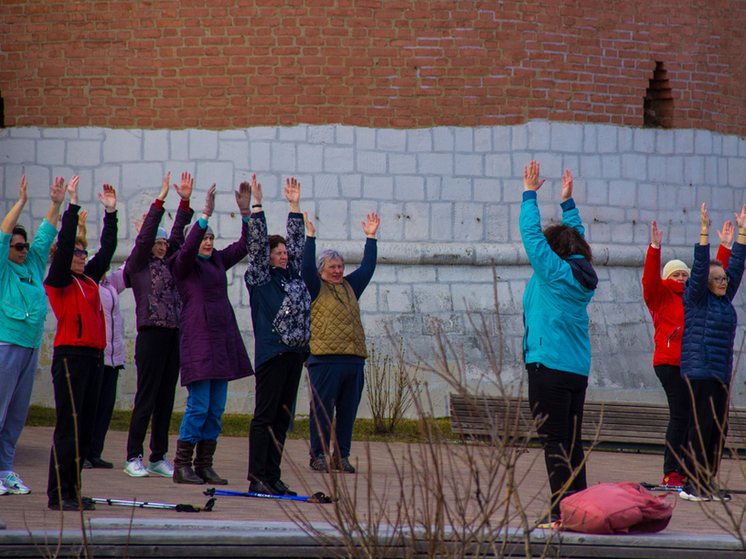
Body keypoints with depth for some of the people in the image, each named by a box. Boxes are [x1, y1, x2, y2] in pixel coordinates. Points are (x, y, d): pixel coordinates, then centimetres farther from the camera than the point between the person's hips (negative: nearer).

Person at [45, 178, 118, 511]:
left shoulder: (90, 279, 17)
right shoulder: (58, 281, -2)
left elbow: (107, 249, 23)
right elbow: (64, 245, -13)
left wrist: (111, 212, 19)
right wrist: (72, 205, -14)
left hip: (94, 356, 8)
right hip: (70, 355, -8)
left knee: (86, 427, 8)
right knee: (69, 426, -9)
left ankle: (72, 491, 12)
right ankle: (58, 493, -7)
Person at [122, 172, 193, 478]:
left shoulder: (167, 266, 16)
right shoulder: (138, 265, 1)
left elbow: (177, 237, 14)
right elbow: (144, 238, -10)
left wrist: (185, 203, 6)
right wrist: (159, 201, -12)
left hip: (173, 335, 6)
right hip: (151, 335, -6)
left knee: (166, 399, 7)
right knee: (146, 398, -5)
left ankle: (159, 458, 11)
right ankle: (134, 458, 0)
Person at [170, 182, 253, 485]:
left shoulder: (218, 260, 16)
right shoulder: (184, 265, -3)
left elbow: (245, 245, 16)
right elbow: (188, 248, -24)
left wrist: (246, 212, 4)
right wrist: (206, 214, -30)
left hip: (223, 337, 7)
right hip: (198, 337, -7)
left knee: (216, 409, 6)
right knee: (199, 405, -10)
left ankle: (204, 465, 11)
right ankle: (182, 466, -5)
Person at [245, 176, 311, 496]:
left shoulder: (292, 275, 16)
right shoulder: (260, 278, 0)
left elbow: (297, 243, 22)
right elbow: (257, 243, -7)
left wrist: (295, 206, 20)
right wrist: (256, 206, -10)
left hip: (295, 352, 7)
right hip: (271, 352, -7)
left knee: (282, 418, 8)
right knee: (265, 416, -6)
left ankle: (273, 477, 11)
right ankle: (256, 478, -5)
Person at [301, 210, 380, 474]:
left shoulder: (350, 286, 20)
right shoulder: (316, 288, 4)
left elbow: (367, 267, 23)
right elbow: (306, 266, -9)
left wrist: (371, 237, 22)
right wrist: (310, 236, -11)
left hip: (354, 358, 6)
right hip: (325, 359, -6)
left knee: (348, 411, 7)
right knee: (322, 410, -3)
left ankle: (342, 456, 14)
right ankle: (318, 455, 3)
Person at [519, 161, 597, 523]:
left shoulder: (553, 271, -9)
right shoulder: (585, 276, 10)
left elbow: (530, 232, -6)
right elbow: (576, 238, 26)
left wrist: (530, 194, 3)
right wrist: (567, 201, 31)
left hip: (548, 367, -8)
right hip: (578, 369, 8)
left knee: (554, 442, -9)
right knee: (572, 443, 11)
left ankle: (563, 510, -14)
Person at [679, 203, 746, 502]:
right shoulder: (696, 298, -3)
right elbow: (700, 267, -13)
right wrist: (705, 231, -18)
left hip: (721, 373, 8)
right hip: (699, 370, -8)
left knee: (720, 427, 6)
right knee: (702, 424, -9)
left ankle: (709, 482, 11)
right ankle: (692, 484, -8)